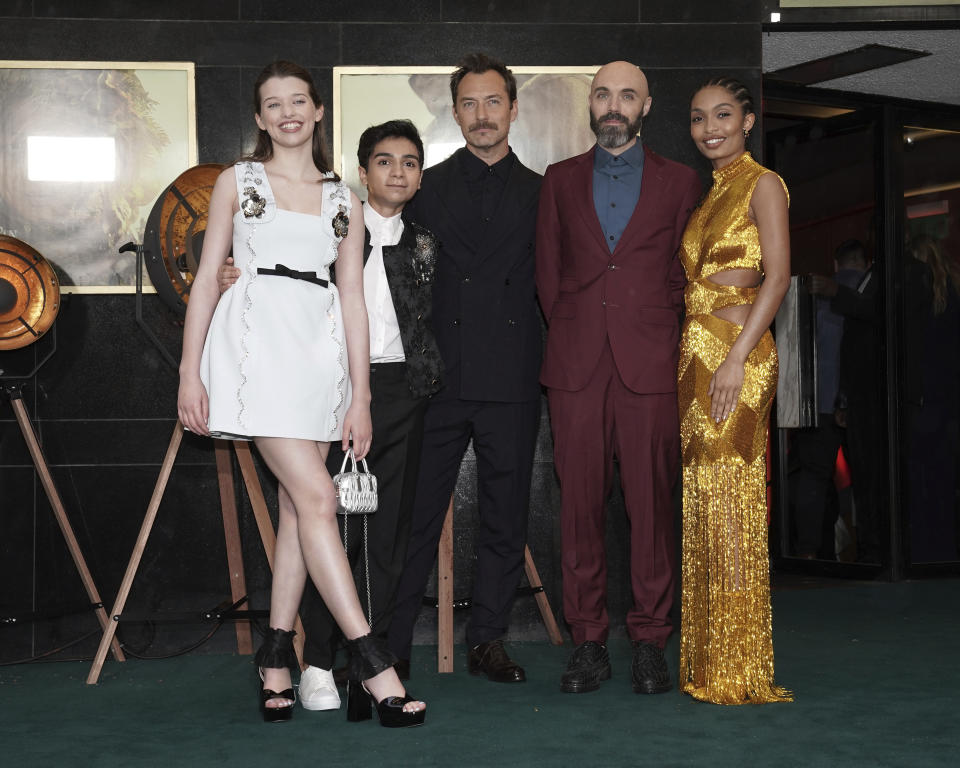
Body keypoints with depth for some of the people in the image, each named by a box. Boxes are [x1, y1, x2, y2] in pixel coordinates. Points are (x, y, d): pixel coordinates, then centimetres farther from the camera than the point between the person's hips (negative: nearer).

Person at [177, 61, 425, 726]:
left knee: (300, 504, 3)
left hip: (320, 346, 4)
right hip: (258, 338, -4)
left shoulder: (342, 198, 16)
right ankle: (370, 660, -12)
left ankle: (277, 656, 15)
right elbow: (207, 278, 7)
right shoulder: (239, 181, 11)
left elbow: (353, 298, 12)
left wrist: (360, 394, 5)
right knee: (317, 497, -13)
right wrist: (190, 373, -2)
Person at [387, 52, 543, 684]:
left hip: (512, 380, 1)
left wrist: (551, 368, 1)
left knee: (504, 518, 7)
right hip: (438, 378, -1)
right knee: (416, 515, 1)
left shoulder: (541, 194, 11)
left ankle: (488, 640, 18)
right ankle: (390, 643, 10)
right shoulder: (426, 188, 10)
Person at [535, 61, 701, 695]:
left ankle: (650, 642, 9)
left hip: (650, 363, -1)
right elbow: (547, 269, 15)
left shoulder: (680, 182, 11)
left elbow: (683, 273, 11)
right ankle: (588, 641, 10)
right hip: (576, 364, 1)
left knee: (652, 504, -1)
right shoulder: (560, 180, 15)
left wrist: (652, 330, 5)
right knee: (580, 504, 1)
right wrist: (569, 334, 7)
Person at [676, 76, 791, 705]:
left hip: (736, 352, -8)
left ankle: (739, 669, 0)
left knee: (731, 504, -7)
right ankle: (708, 657, 15)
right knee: (704, 503, 8)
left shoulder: (762, 184, -4)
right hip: (697, 352, 8)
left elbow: (777, 277, -13)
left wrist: (737, 358, -20)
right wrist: (694, 359, 13)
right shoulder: (709, 193, 20)